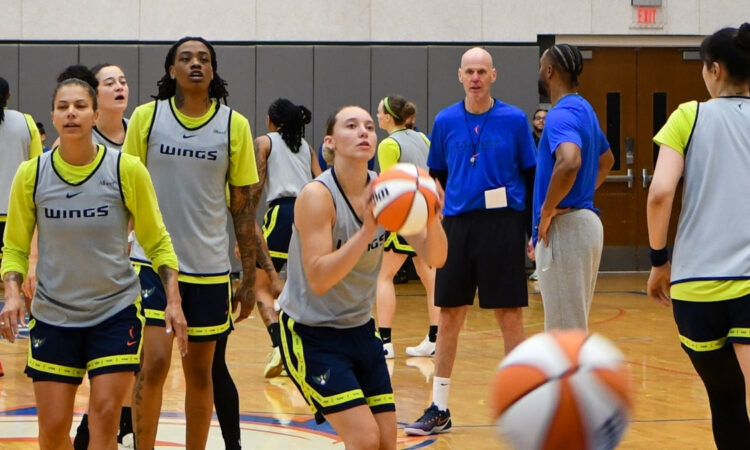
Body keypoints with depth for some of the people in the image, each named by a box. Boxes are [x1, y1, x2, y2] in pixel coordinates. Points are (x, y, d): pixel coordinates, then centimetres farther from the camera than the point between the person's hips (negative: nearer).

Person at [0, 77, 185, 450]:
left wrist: (173, 300, -8)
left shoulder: (126, 170, -8)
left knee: (104, 419, -8)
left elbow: (157, 241, 1)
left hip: (116, 311, -1)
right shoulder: (31, 174, -4)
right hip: (52, 316, 2)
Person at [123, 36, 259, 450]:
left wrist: (249, 277, 3)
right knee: (154, 361, -13)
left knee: (200, 372, 9)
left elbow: (243, 206, 5)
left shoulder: (234, 125, 1)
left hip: (209, 268, 1)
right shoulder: (146, 117, 0)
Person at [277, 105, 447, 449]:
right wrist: (367, 230, -38)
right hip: (310, 334, -6)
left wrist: (432, 218, -30)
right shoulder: (317, 196, -21)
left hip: (360, 329, 6)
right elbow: (318, 279, -30)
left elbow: (434, 258, -10)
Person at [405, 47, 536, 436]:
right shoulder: (445, 121, 7)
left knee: (510, 316, 0)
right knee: (448, 318, 5)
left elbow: (531, 175, 3)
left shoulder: (514, 120, 0)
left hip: (502, 224, -3)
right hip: (456, 224, 3)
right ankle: (439, 409, 13)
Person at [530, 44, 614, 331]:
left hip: (564, 228, -10)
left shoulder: (561, 114, -15)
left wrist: (547, 210, -22)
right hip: (586, 220, 10)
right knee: (573, 327, 16)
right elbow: (606, 160, 33)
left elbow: (569, 162, -35)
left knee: (564, 331, -5)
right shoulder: (584, 110, 16)